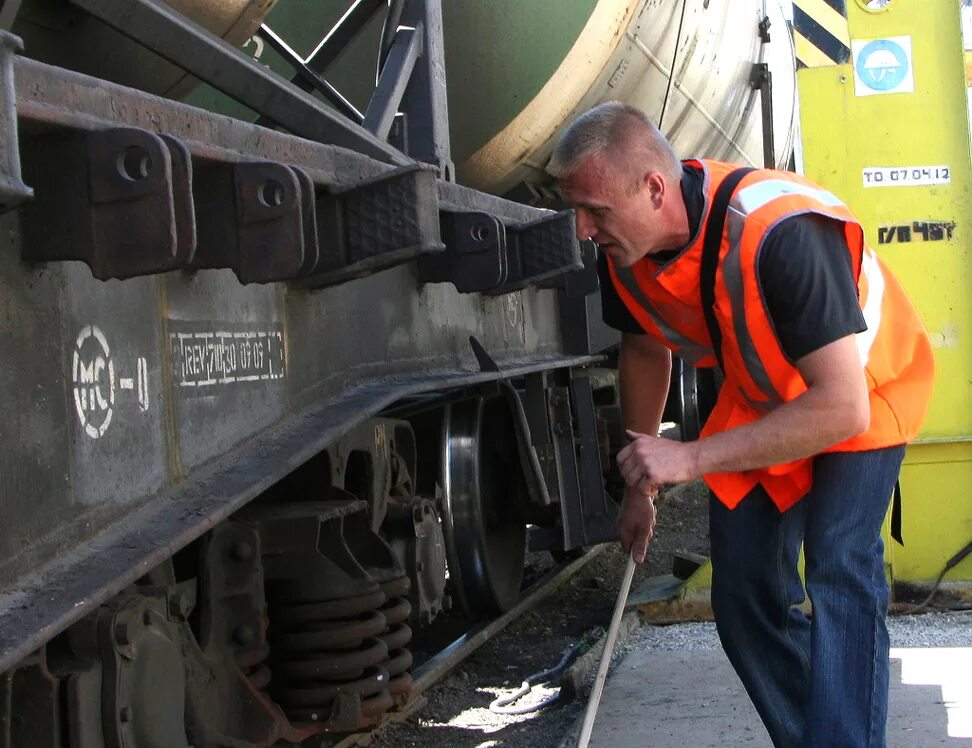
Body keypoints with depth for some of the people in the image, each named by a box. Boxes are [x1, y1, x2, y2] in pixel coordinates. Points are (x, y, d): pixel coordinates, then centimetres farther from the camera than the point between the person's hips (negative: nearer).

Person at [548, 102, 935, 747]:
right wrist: (642, 483, 10)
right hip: (763, 399, 7)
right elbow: (644, 351, 5)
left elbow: (841, 408, -40)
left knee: (840, 570, -25)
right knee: (744, 591, 5)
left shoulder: (780, 231, -40)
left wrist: (692, 458, -41)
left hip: (864, 391, -6)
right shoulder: (625, 248, -18)